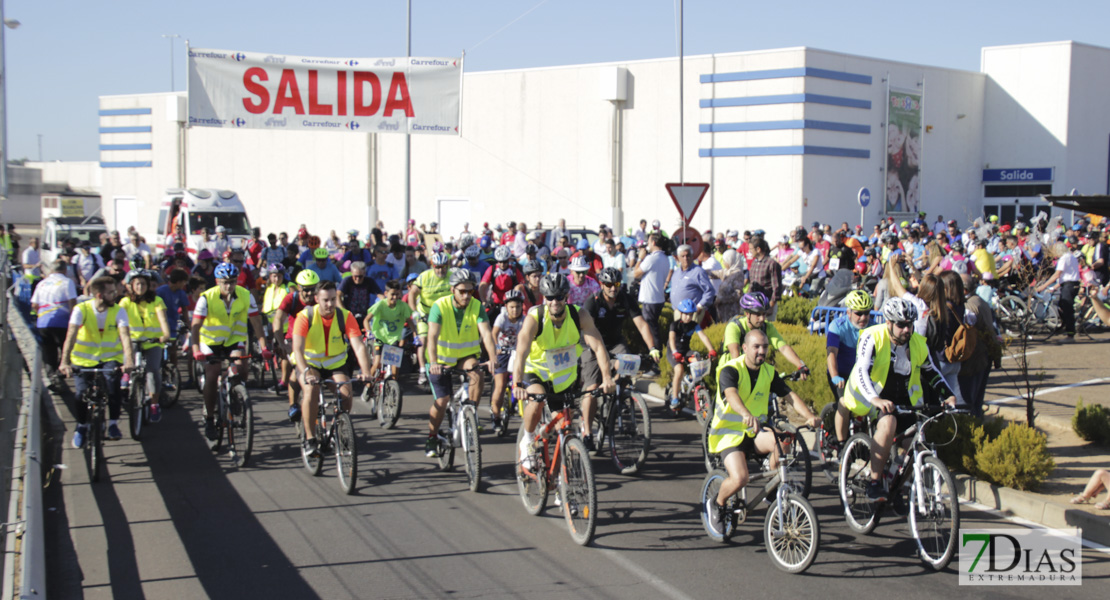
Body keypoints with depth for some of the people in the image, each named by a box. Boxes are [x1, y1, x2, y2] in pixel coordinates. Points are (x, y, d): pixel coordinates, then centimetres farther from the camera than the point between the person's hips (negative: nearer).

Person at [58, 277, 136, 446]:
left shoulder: (119, 311, -11)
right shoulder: (81, 309, -14)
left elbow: (125, 336, -23)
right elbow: (71, 335, -24)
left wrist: (129, 361, -39)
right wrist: (65, 362, -38)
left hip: (110, 358, 0)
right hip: (84, 359, 0)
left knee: (113, 382, -28)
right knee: (81, 394, -15)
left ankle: (113, 424, -11)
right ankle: (82, 427, 15)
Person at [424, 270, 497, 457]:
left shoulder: (476, 306, -14)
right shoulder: (440, 306, -20)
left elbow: (486, 333, -26)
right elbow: (432, 336, -31)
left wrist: (493, 358, -42)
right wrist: (433, 362, -47)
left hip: (466, 355, 2)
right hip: (442, 359, -2)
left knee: (477, 373, -30)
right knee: (442, 401, -7)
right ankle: (432, 438, 15)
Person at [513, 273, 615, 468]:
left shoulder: (579, 316, -21)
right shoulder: (534, 318, -26)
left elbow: (598, 347, -29)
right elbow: (521, 354, -36)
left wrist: (607, 378, -43)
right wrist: (517, 385, -50)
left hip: (565, 376, 3)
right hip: (536, 371, -3)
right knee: (537, 399, -33)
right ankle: (527, 441, -8)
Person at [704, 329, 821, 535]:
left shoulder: (769, 372, 4)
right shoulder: (731, 370, -15)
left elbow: (790, 395, -4)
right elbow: (731, 394, -35)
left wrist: (809, 416, -23)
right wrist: (746, 414, -56)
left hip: (754, 433, 5)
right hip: (729, 433, -5)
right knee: (740, 478, -28)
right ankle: (716, 504, 5)